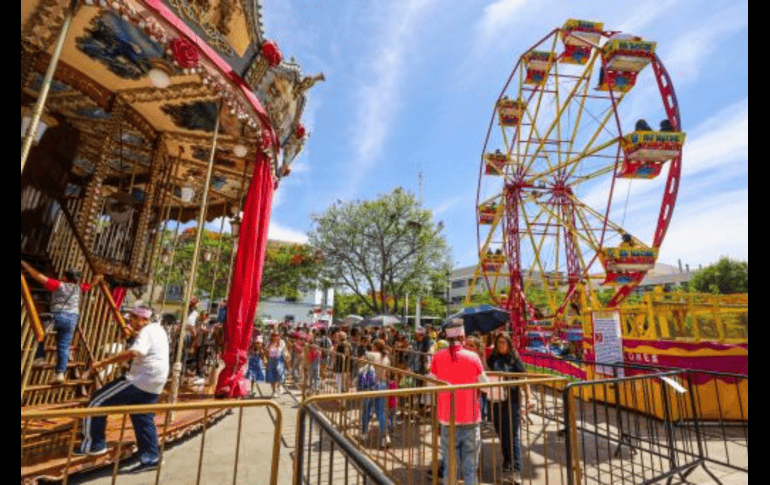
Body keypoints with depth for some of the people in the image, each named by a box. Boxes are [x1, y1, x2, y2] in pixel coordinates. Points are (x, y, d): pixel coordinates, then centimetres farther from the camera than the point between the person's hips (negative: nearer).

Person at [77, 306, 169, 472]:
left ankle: (93, 444, 15)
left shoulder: (146, 333, -14)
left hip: (140, 381, -10)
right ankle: (151, 457, 20)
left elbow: (134, 352, -33)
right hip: (154, 385, 10)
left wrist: (102, 363, -29)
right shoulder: (157, 329, 17)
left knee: (97, 402, 5)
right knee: (143, 419, 17)